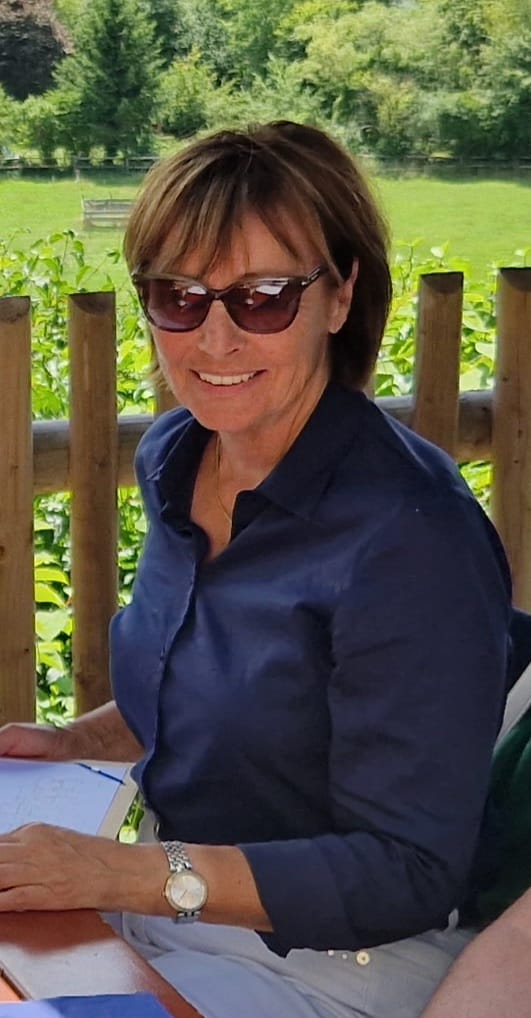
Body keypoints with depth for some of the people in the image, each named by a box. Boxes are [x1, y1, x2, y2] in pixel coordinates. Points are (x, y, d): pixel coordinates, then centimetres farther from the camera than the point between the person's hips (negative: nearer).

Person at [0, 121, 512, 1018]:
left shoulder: (409, 536, -24)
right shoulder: (173, 457, 0)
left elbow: (410, 876, -22)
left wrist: (125, 874, -26)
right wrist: (75, 742, 1)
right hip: (169, 901, 7)